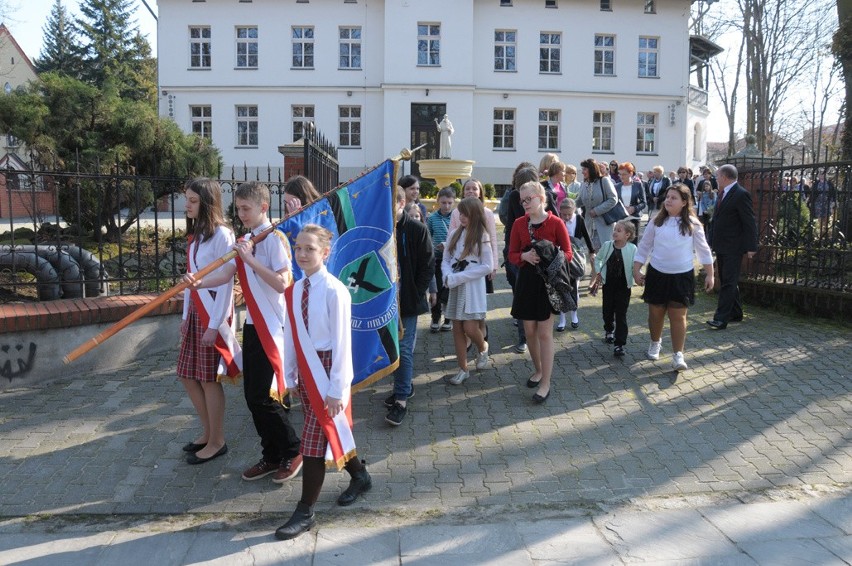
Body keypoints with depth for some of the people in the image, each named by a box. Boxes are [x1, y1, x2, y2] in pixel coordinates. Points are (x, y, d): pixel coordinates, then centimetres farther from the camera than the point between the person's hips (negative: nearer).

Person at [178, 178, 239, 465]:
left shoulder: (222, 235, -13)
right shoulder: (195, 234, 13)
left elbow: (226, 283, -16)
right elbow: (191, 279, 15)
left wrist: (215, 324, -18)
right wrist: (186, 316, 15)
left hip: (213, 313, -9)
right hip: (195, 311, 9)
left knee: (209, 379, 1)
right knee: (188, 376, 13)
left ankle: (217, 442, 16)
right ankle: (208, 432, 30)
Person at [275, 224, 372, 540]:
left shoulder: (334, 290, -17)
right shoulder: (294, 291, 3)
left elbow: (341, 342, -16)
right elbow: (291, 336, 8)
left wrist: (337, 388, -15)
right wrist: (290, 376, 10)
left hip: (327, 370, -7)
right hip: (305, 371, 7)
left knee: (313, 441, -2)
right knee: (329, 433, 18)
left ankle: (305, 513, 12)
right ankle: (360, 476, 43)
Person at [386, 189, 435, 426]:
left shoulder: (417, 229, -9)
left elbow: (428, 265, -6)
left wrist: (417, 293, -10)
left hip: (408, 300, -4)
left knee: (404, 348, -3)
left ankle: (401, 399, 4)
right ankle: (404, 386, 32)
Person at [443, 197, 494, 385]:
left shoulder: (482, 237, -7)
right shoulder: (454, 234, 5)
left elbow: (487, 266, -11)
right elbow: (446, 260, 8)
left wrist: (458, 278, -15)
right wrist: (448, 277, -14)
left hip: (473, 287, -4)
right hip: (455, 287, 4)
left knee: (470, 328, -9)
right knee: (457, 329, 6)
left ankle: (483, 348, 25)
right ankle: (463, 369, 18)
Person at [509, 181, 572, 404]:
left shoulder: (556, 223, -7)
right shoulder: (519, 223, 3)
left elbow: (568, 254, -4)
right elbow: (512, 254, 5)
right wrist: (524, 256, -17)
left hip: (548, 281, -4)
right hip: (526, 280, 4)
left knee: (544, 333, -3)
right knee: (529, 330, 11)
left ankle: (545, 384, 4)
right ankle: (538, 370, 34)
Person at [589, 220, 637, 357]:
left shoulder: (632, 249, -13)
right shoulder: (607, 245, -4)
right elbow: (598, 259, 12)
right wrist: (598, 273, 2)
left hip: (624, 286, -3)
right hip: (608, 284, 3)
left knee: (621, 315, -2)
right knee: (607, 310, 18)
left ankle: (619, 344, 0)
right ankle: (609, 330, 48)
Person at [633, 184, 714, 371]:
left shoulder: (692, 224, -4)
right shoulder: (656, 221, -2)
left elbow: (703, 250, 2)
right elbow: (644, 247, 4)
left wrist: (709, 275, 2)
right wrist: (636, 270, -1)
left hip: (682, 276, -1)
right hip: (657, 274, 2)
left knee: (678, 316, -4)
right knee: (655, 313, 12)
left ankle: (678, 356, 1)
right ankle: (655, 342, 38)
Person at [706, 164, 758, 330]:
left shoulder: (741, 195, -14)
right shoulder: (722, 194, 13)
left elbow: (750, 222, -15)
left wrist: (751, 247, -16)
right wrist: (711, 241, 15)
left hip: (733, 248, -9)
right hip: (721, 246, 9)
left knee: (728, 283, -8)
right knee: (727, 282, 15)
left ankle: (721, 319, -9)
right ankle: (735, 313, 26)